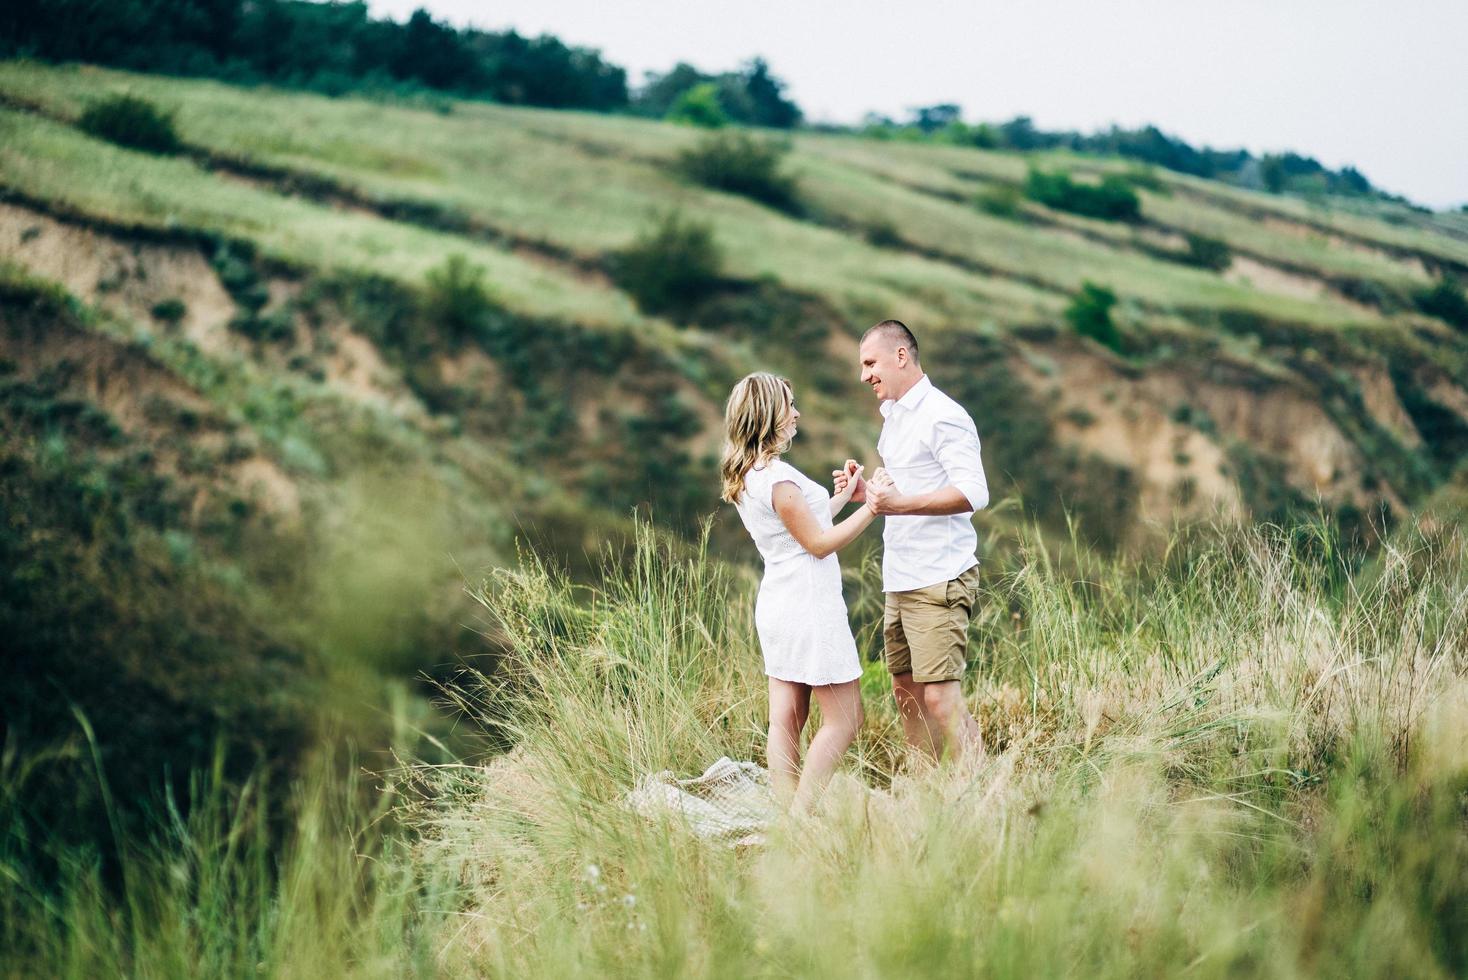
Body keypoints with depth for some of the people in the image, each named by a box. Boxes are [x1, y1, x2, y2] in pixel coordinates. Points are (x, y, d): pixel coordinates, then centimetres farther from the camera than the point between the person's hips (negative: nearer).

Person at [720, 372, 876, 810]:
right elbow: (819, 543, -15)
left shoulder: (745, 476, 10)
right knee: (844, 719, -3)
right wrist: (870, 509, -12)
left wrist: (842, 496, 24)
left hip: (778, 605, 10)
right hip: (809, 605, -10)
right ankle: (801, 817, -6)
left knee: (786, 720, 8)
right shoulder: (777, 477, -20)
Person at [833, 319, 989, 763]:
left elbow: (974, 493, -23)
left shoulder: (942, 416, -13)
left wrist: (900, 503, -30)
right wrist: (865, 492, 10)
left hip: (939, 580, -10)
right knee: (906, 692, 11)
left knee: (940, 696, -13)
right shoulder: (893, 417, 18)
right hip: (901, 580, 10)